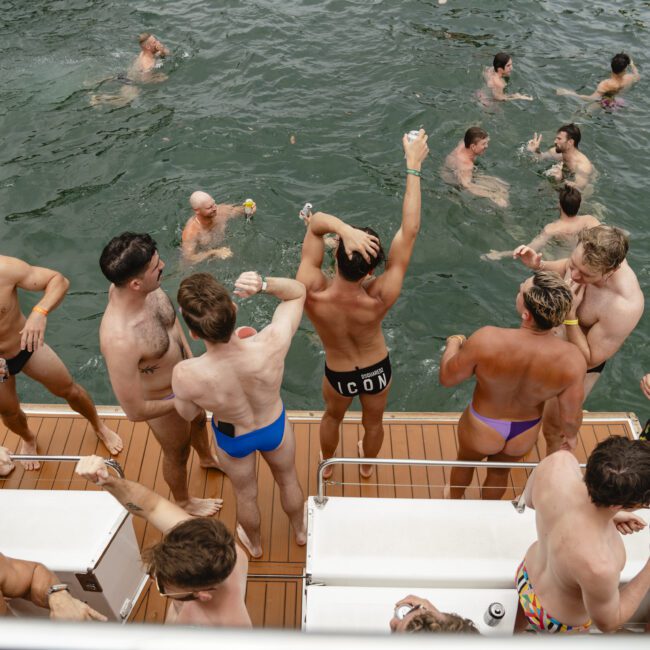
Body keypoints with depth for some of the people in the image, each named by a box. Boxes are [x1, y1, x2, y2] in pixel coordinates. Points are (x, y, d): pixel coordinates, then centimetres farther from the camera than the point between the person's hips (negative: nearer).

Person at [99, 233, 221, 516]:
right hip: (164, 399, -6)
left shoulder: (134, 285, -24)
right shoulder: (119, 339, -46)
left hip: (184, 374, 7)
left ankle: (207, 458, 71)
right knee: (177, 454, 25)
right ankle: (183, 501, 59)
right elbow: (134, 411, -33)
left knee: (199, 419, 36)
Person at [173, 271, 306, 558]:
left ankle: (254, 544, 64)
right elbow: (298, 292, -21)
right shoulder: (271, 345, -41)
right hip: (275, 427, 1)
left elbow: (188, 414, -16)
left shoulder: (185, 375, -42)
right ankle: (300, 531, 64)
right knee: (288, 480, 34)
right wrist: (264, 284, -39)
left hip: (232, 439, 0)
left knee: (245, 494, 33)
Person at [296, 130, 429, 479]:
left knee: (332, 416, 34)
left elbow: (316, 220, -31)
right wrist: (413, 167, -32)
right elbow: (410, 231, -35)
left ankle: (327, 464, 61)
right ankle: (368, 464, 62)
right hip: (377, 370, 0)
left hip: (338, 374, 0)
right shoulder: (378, 300, -39)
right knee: (373, 422, 32)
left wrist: (344, 229, -53)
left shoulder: (312, 293, -38)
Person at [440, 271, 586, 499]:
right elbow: (570, 419, -17)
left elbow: (447, 378, -20)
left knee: (465, 461, 34)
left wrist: (453, 344, 0)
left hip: (481, 429, -2)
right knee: (500, 472, 35)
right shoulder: (572, 360, -31)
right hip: (524, 435, 2)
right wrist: (570, 434, 8)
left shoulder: (487, 340, -38)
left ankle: (454, 498, 64)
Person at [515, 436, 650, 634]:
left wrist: (607, 515, -10)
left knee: (516, 624, 38)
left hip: (527, 573, 5)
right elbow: (607, 622, -22)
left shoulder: (559, 462, -36)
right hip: (560, 622, -5)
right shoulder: (599, 567, -48)